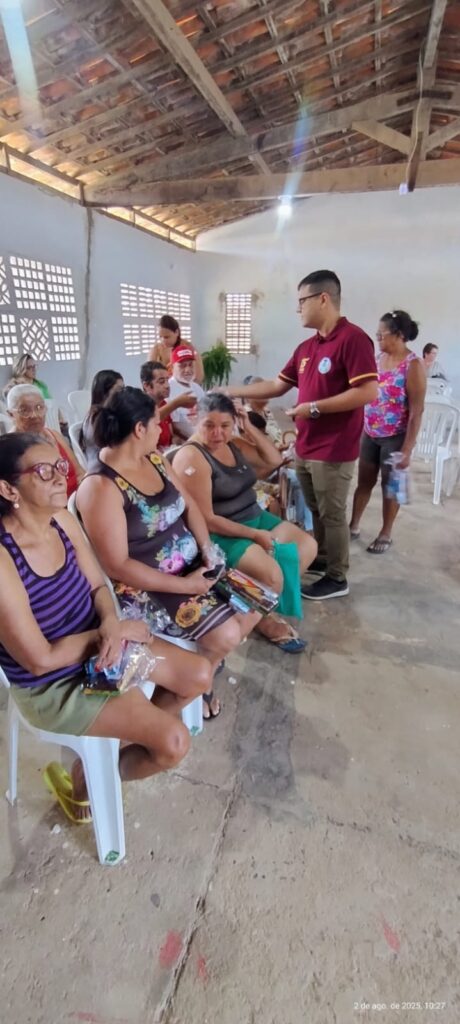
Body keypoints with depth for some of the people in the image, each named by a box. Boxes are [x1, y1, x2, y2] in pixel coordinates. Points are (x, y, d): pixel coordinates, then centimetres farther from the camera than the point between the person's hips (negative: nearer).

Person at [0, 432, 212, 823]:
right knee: (174, 742, -12)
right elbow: (39, 660, -25)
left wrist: (110, 625, -19)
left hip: (96, 646, 7)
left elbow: (98, 586, 2)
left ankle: (132, 734, 27)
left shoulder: (62, 519, -8)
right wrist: (114, 631, -17)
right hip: (52, 686, -7)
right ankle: (83, 781, 16)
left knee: (200, 675, 4)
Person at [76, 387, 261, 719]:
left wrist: (207, 549, -8)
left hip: (193, 565, 8)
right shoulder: (101, 487, -21)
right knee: (227, 635, -17)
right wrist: (184, 585, -21)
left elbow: (190, 505, 9)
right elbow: (118, 566, -23)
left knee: (252, 607, 4)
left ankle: (207, 659, 29)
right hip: (148, 586, -8)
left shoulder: (154, 458, 4)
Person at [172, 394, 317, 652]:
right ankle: (265, 618, 7)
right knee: (271, 573, -26)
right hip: (221, 533, -9)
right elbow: (206, 519, -23)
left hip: (255, 517, 9)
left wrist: (249, 427, -2)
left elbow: (275, 459, 11)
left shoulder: (234, 444, 5)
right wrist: (253, 534, -20)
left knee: (308, 546, 5)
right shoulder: (191, 457, -20)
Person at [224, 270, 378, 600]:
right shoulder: (306, 347, 14)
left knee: (333, 515, 3)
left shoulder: (353, 338, -13)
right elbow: (277, 386, 17)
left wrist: (315, 407, -19)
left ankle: (337, 578, 19)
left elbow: (368, 392, -22)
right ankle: (322, 558, 38)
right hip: (305, 447, 8)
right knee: (317, 511, 19)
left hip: (334, 451, -8)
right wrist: (230, 392, 14)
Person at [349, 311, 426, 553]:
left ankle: (385, 534, 24)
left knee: (389, 486, 8)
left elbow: (416, 411, -17)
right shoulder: (378, 358, 4)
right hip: (370, 434, 5)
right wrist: (361, 428, 11)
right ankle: (353, 526, 29)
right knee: (364, 482, 14)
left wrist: (407, 449, -20)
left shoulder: (413, 365, -15)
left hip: (395, 438, -5)